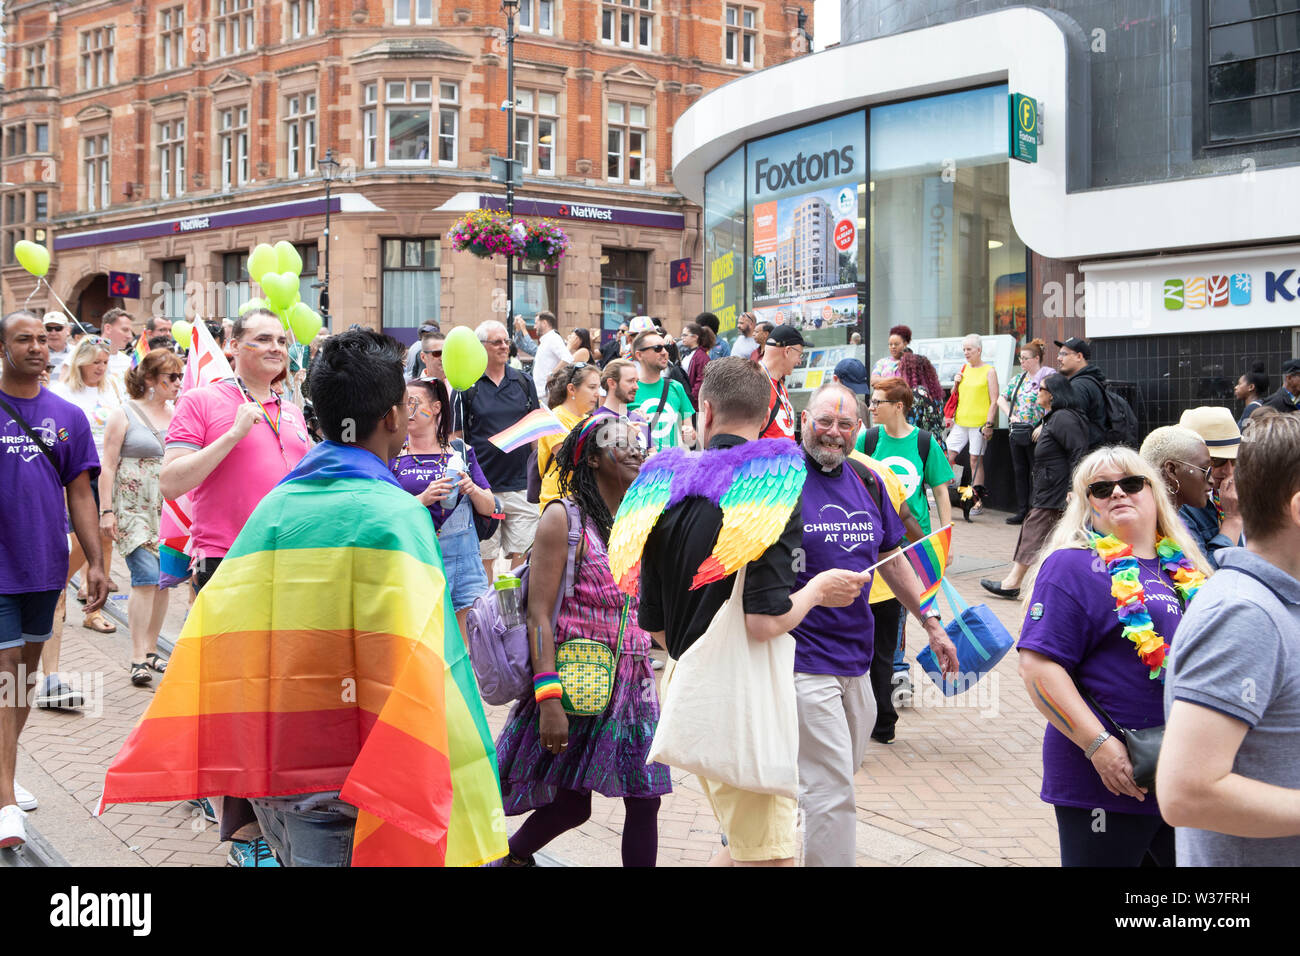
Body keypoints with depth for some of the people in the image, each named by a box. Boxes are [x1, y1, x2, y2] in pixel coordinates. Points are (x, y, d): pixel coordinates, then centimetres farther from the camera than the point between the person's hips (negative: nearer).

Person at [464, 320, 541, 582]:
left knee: (522, 555, 1)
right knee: (484, 558, 4)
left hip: (521, 484, 2)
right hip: (483, 486, -2)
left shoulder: (524, 382, 10)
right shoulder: (466, 386, 1)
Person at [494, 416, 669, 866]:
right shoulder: (564, 517, -9)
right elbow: (539, 615, -14)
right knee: (571, 806, 1)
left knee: (645, 803, 2)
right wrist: (548, 699, -20)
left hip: (633, 684, 6)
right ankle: (511, 856, 30)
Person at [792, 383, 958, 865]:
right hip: (804, 659, -7)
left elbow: (892, 560, 19)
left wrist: (932, 623, 18)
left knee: (834, 784, 16)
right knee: (831, 792, -5)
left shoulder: (867, 481, 10)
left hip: (856, 658, 7)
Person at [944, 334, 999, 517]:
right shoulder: (964, 368, 14)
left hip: (979, 423, -5)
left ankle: (978, 502, 5)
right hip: (960, 422, 5)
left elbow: (994, 401, -6)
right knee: (948, 456, -1)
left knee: (976, 460, -2)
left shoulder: (989, 371, -2)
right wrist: (956, 383, 2)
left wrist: (989, 423, -14)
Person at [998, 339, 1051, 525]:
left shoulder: (1048, 376, -9)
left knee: (1036, 473, -2)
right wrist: (1011, 416, 7)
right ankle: (1022, 511, 18)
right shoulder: (1019, 379, 14)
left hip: (1035, 434, -7)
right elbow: (1001, 398, 22)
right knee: (1020, 472, 11)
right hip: (1017, 432, 7)